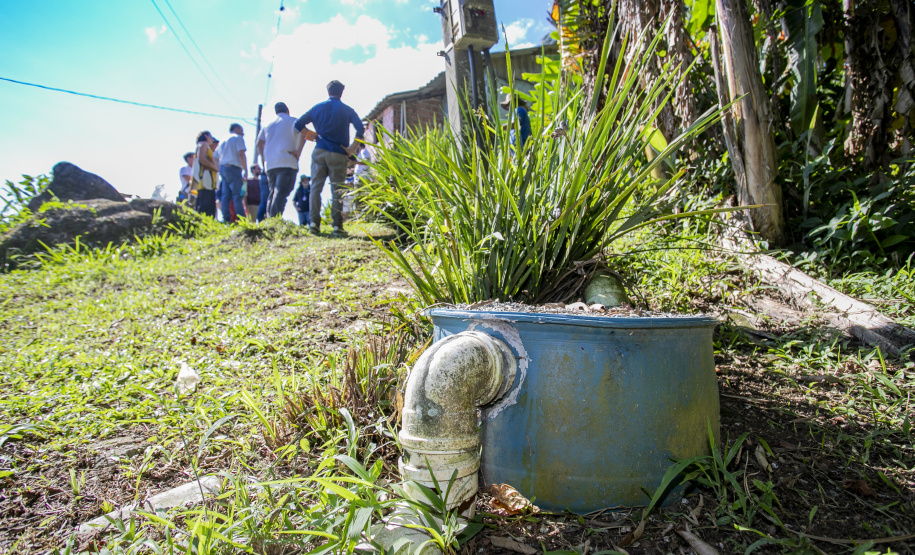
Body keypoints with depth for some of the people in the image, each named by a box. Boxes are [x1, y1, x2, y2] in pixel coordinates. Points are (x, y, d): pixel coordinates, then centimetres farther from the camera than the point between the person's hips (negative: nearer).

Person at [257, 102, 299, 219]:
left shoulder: (268, 125, 23)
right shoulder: (292, 121, 6)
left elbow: (259, 144, 20)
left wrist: (265, 159, 20)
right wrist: (298, 153, -8)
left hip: (270, 164, 6)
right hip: (287, 163, -6)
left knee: (273, 193, 11)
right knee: (281, 194, -14)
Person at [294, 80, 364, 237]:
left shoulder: (318, 107, 11)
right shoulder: (347, 110, 6)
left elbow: (298, 125, 8)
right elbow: (360, 128, -8)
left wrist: (312, 134, 19)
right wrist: (352, 148, -3)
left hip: (319, 152, 1)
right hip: (339, 154, -1)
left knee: (316, 187, 4)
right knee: (337, 191, 0)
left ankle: (314, 222, -7)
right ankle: (337, 226, -4)